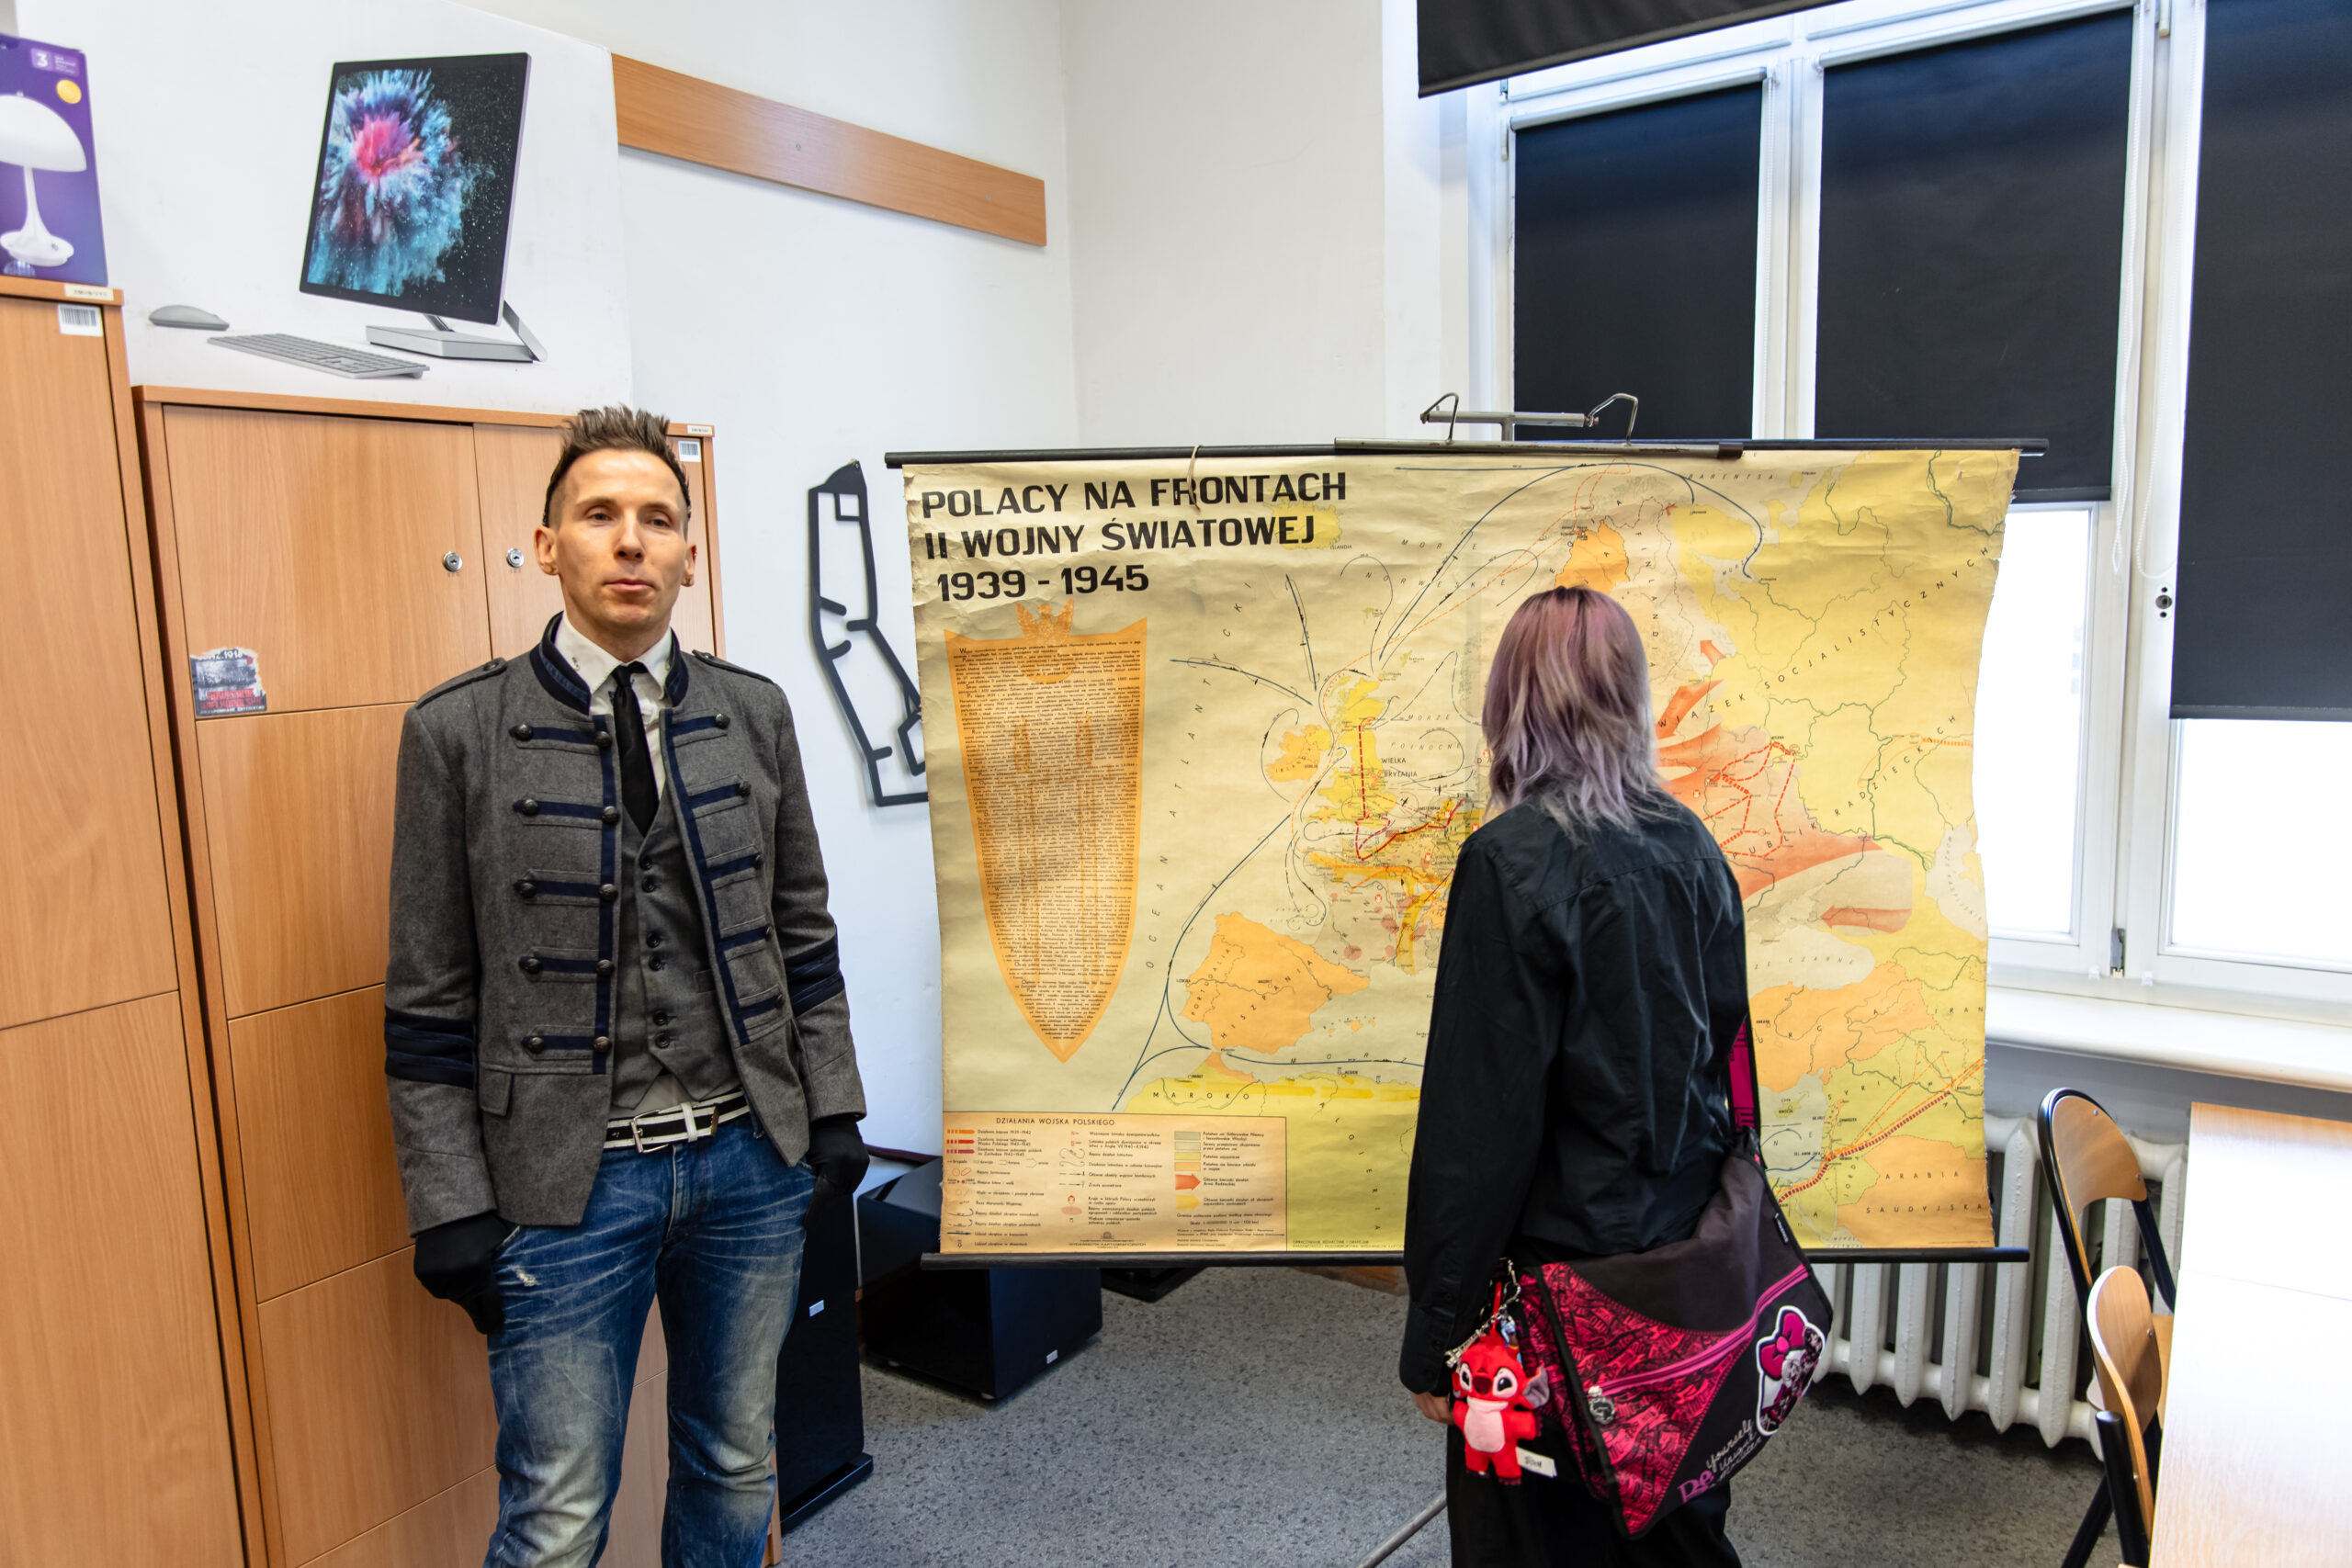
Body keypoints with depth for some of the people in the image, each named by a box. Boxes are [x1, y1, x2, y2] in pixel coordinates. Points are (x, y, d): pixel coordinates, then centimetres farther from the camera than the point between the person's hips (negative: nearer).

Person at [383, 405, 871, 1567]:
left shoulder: (753, 713, 3)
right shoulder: (459, 730, -6)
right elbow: (429, 998, -4)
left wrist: (834, 1111, 6)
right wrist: (452, 1209, -5)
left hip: (753, 1157, 3)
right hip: (570, 1179, -3)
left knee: (736, 1467, 18)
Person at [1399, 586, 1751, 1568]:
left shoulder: (1513, 861, -21)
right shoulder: (1690, 845, 1)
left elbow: (1479, 1118, -20)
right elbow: (1726, 1053, 10)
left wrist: (1434, 1336, -12)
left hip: (1558, 1267, -7)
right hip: (1684, 1254, 7)